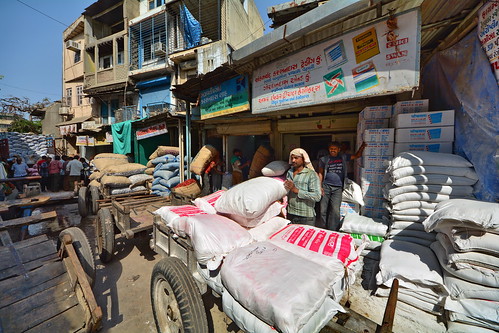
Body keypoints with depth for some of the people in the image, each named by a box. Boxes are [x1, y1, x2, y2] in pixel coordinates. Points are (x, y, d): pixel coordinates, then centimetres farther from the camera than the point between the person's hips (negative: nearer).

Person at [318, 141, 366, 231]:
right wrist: (320, 186, -1)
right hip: (326, 186, -1)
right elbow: (320, 173, 7)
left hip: (338, 188, 1)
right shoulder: (324, 159, 6)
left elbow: (357, 155, 22)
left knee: (335, 210, -2)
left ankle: (332, 231, 10)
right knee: (323, 210, 4)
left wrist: (362, 146, 6)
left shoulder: (343, 157, 12)